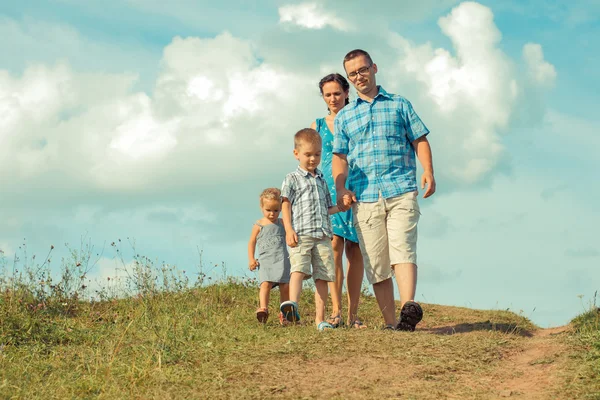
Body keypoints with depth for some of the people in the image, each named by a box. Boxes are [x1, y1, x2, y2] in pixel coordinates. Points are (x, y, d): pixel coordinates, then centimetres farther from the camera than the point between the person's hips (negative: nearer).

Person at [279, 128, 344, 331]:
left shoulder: (322, 180, 23)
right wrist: (289, 230, -16)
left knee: (323, 276, 0)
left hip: (323, 236, 5)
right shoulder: (292, 179, 6)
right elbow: (286, 204, -3)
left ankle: (320, 319, 3)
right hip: (301, 234, -5)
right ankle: (292, 304, -43)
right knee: (299, 269, -25)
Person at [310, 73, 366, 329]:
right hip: (328, 191, 0)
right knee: (334, 246, -15)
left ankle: (353, 313, 1)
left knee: (355, 250, -2)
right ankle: (336, 311, -16)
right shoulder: (318, 126, 15)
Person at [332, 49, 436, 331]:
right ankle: (391, 323, -1)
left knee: (402, 250, -21)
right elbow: (340, 157, 14)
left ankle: (409, 306, -35)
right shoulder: (344, 116, 20)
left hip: (401, 191, -2)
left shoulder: (399, 105, 16)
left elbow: (419, 140, 11)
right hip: (365, 198, 2)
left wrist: (428, 171, -6)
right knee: (375, 263, -3)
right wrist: (341, 190, -2)